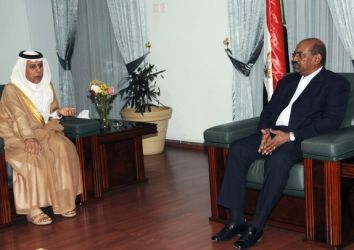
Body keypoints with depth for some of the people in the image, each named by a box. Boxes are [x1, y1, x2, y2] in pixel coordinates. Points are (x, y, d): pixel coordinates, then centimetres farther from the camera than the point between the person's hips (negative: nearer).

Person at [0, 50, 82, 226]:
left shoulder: (47, 86, 10)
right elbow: (20, 116, -21)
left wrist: (59, 112, -8)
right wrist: (29, 138, -35)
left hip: (43, 131, 5)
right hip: (18, 136, -5)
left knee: (63, 147, -25)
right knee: (33, 157, -34)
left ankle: (62, 202, -22)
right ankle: (32, 210, -31)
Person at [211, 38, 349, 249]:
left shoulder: (336, 83, 2)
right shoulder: (288, 80, 22)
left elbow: (332, 120, -11)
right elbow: (268, 110, 20)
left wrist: (291, 136, -20)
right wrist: (265, 130, -5)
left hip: (302, 138, -6)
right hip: (274, 133, 6)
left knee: (279, 158, -37)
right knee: (238, 149, -20)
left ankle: (256, 226, -29)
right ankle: (236, 220, -19)